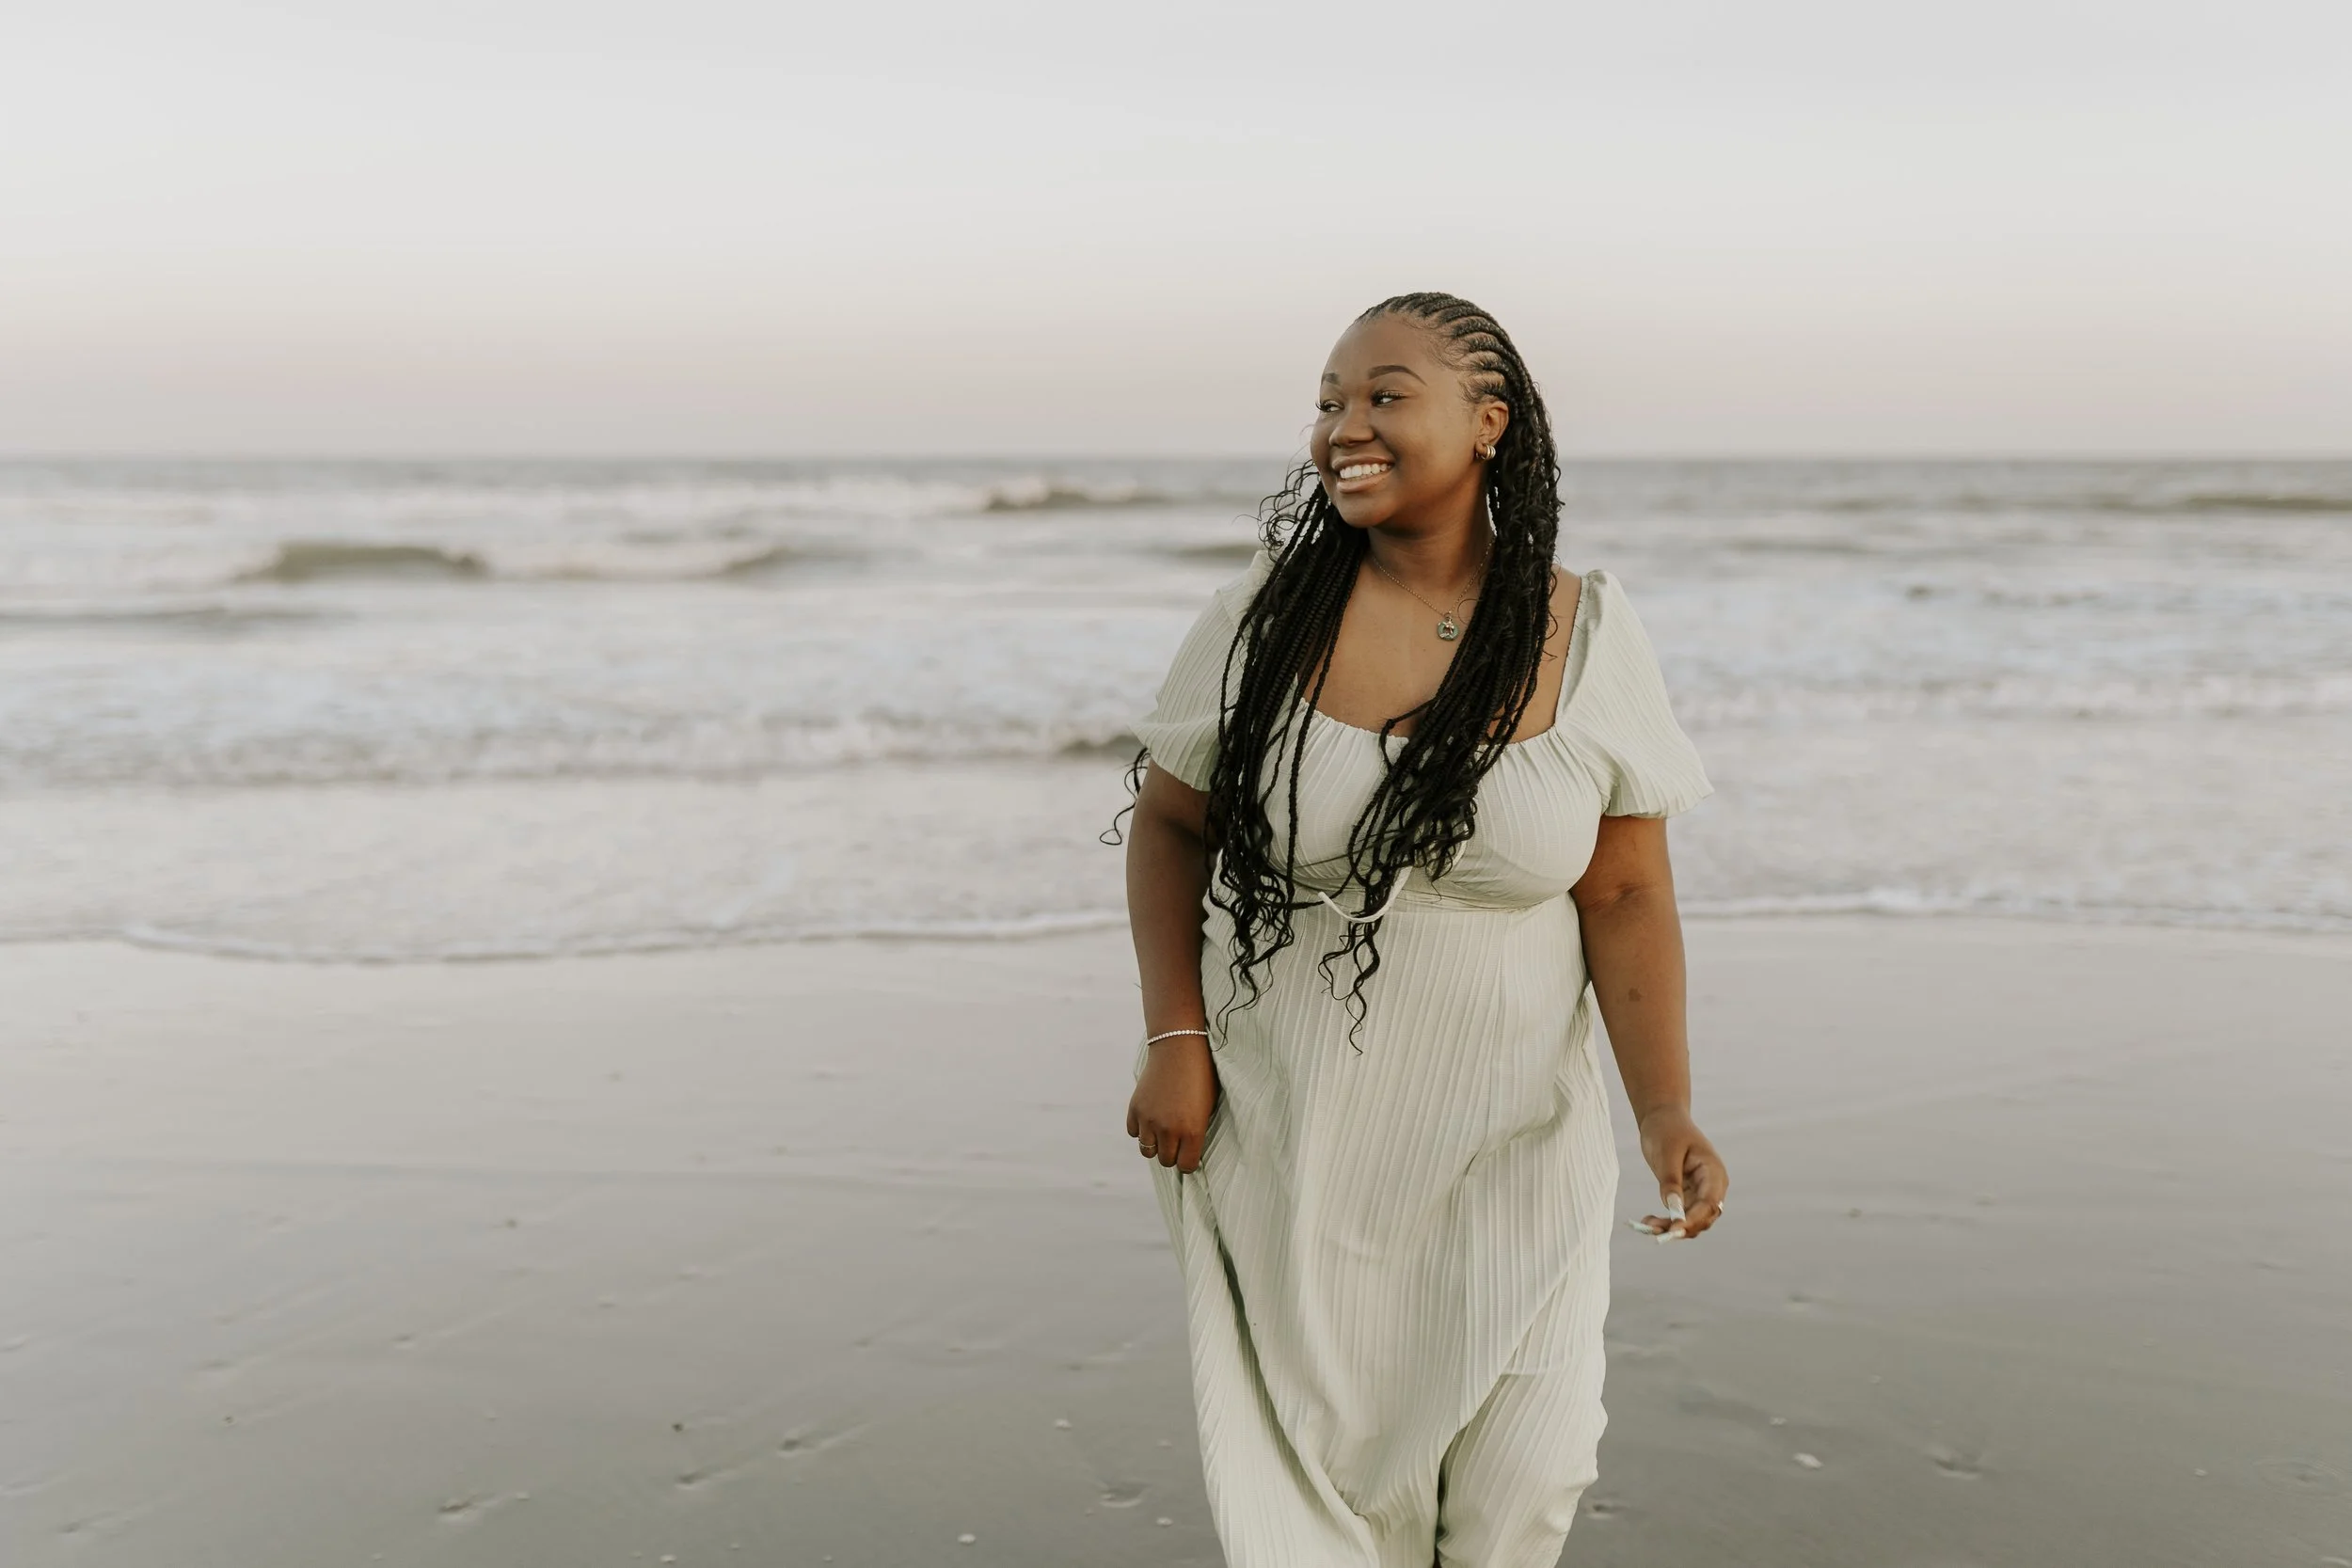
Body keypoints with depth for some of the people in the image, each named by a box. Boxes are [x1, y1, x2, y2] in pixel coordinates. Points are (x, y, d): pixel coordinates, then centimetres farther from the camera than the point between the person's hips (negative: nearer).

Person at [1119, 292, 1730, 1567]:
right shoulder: (1267, 615, -7)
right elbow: (1169, 825, 1)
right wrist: (1174, 1035, -8)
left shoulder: (1584, 635, -6)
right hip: (1282, 1122, 0)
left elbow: (1626, 895, -4)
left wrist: (1666, 1110, -14)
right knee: (1320, 1454, 9)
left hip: (1503, 1132, 0)